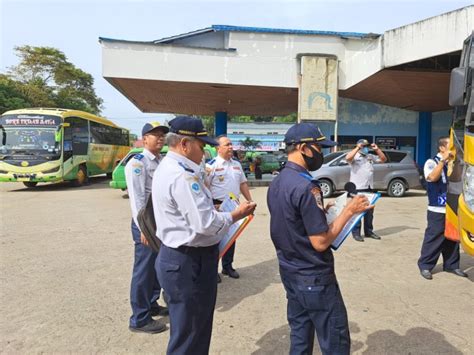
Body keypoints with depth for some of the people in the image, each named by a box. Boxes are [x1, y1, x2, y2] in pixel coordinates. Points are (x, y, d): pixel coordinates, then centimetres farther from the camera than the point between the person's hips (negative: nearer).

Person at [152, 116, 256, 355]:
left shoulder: (167, 168, 12)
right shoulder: (182, 175, -23)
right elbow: (205, 224, -26)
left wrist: (212, 208, 10)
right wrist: (235, 215, -11)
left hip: (178, 257, 11)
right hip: (189, 262, -11)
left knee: (192, 328, 25)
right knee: (189, 335, 7)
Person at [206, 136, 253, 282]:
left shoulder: (237, 164, 11)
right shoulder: (211, 165, -9)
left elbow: (243, 183, 18)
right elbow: (205, 187, -11)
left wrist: (250, 200, 12)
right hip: (218, 206, -6)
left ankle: (228, 266, 29)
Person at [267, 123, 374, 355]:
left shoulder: (276, 182, 5)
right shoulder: (306, 186, -23)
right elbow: (320, 242, -22)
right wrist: (348, 211, -15)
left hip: (289, 273, 9)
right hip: (313, 278, -9)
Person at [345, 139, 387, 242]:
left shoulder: (371, 156, 16)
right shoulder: (355, 156, -4)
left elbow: (383, 159, 19)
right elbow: (347, 158, -26)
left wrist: (377, 149, 7)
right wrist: (357, 148, -20)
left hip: (369, 188, 7)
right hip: (358, 188, -7)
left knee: (369, 211, 12)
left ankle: (369, 231, 23)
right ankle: (356, 233, 3)